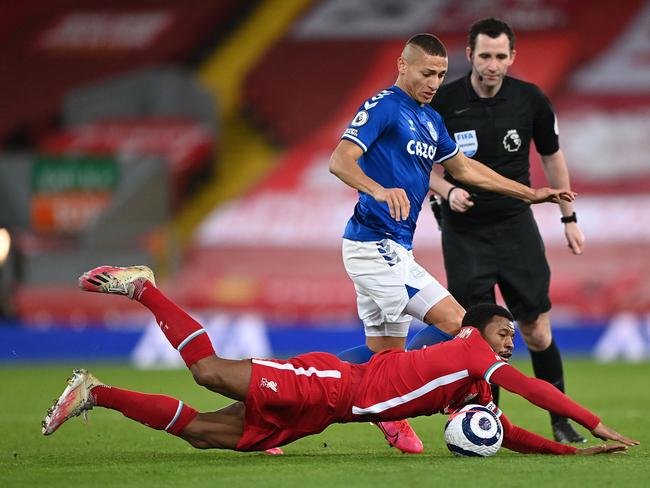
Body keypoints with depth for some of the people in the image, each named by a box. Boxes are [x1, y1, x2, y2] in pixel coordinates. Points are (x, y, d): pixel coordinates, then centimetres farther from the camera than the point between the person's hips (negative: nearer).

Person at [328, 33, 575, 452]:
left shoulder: (430, 119, 18)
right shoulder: (383, 107, -10)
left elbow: (463, 168, 30)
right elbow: (340, 160, -20)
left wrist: (530, 194, 29)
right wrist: (380, 191, -39)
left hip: (391, 249, 9)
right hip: (378, 245, -9)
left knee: (383, 352, 8)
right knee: (454, 323, -11)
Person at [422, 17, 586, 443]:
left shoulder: (530, 100, -5)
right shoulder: (444, 102, -10)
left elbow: (552, 156, 11)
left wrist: (569, 218, 12)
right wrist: (448, 190, -20)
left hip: (516, 224, 1)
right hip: (463, 231, -1)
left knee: (537, 333, -1)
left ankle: (562, 423, 13)